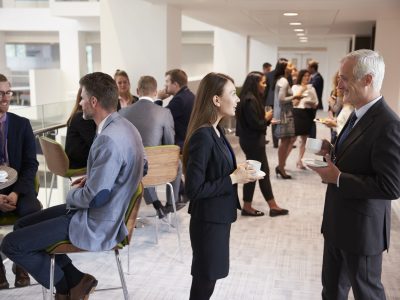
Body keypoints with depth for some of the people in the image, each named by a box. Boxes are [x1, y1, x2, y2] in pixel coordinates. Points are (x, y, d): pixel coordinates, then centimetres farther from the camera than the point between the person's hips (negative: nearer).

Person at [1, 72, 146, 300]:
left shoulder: (109, 139, -28)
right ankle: (74, 280, 15)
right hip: (110, 210, 10)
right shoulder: (124, 126, 3)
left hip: (97, 224, -10)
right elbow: (140, 166, 18)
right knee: (23, 225, 17)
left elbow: (94, 198, -26)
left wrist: (73, 192, -3)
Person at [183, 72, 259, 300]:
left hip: (219, 216, 9)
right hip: (209, 219, -9)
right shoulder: (202, 136, -23)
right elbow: (194, 189, -25)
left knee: (208, 276, 22)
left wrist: (237, 172, -1)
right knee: (205, 279, 8)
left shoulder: (216, 131, 5)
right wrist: (233, 179, -20)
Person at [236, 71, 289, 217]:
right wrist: (266, 118, -7)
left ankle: (273, 206, 19)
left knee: (263, 172, 12)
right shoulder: (250, 100, -21)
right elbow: (255, 124, -23)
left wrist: (267, 120, 4)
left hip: (253, 140, 10)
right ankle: (247, 207, 14)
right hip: (252, 141, -10)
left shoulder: (253, 98, 11)